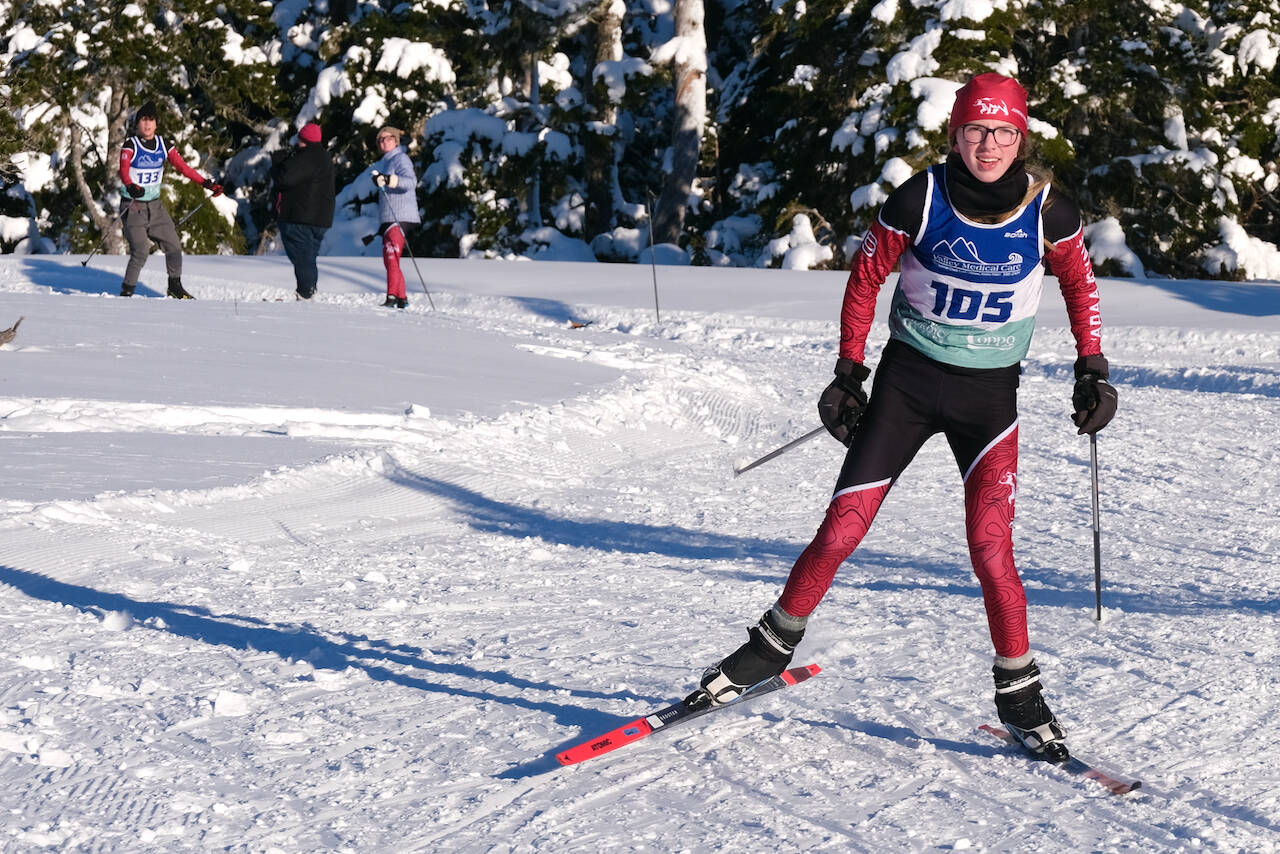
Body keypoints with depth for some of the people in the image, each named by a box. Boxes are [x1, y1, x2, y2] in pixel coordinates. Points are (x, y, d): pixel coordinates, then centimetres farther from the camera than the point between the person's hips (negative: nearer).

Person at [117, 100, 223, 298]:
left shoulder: (164, 145, 5)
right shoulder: (131, 146, -9)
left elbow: (183, 167, 3)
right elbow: (123, 171, -23)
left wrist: (206, 183, -7)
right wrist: (131, 186, -44)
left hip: (155, 206, 5)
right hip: (134, 206, -5)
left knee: (173, 246, 2)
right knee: (141, 251, -15)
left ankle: (175, 287, 19)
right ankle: (126, 291, -2)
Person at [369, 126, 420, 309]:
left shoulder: (401, 159, -6)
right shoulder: (382, 163, 20)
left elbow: (411, 182, -23)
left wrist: (394, 180, -37)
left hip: (401, 217, -9)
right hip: (387, 218, 9)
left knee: (392, 257, -18)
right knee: (388, 259, 12)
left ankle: (392, 297, -25)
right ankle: (402, 298, 20)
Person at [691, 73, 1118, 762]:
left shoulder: (1047, 211, -10)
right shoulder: (921, 199, -13)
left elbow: (1080, 282, 10)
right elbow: (866, 276, 0)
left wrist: (1092, 368, 4)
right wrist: (849, 372, 0)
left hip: (990, 394, 0)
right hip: (907, 378, 0)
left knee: (990, 544, -12)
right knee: (843, 528, -2)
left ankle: (1019, 693, 5)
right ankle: (773, 647, 19)